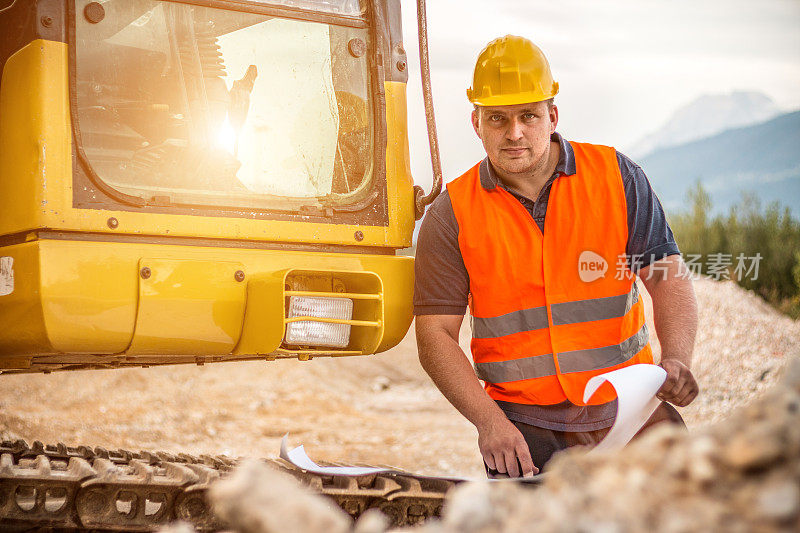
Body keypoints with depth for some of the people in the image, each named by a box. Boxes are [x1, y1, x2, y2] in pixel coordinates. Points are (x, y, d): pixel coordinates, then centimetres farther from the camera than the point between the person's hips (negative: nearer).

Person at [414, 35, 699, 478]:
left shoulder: (616, 176, 2)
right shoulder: (453, 213, -2)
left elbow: (668, 277, 1)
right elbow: (435, 334, -4)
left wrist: (676, 359, -19)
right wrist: (489, 421, -18)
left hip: (627, 407, 1)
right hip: (525, 427, -1)